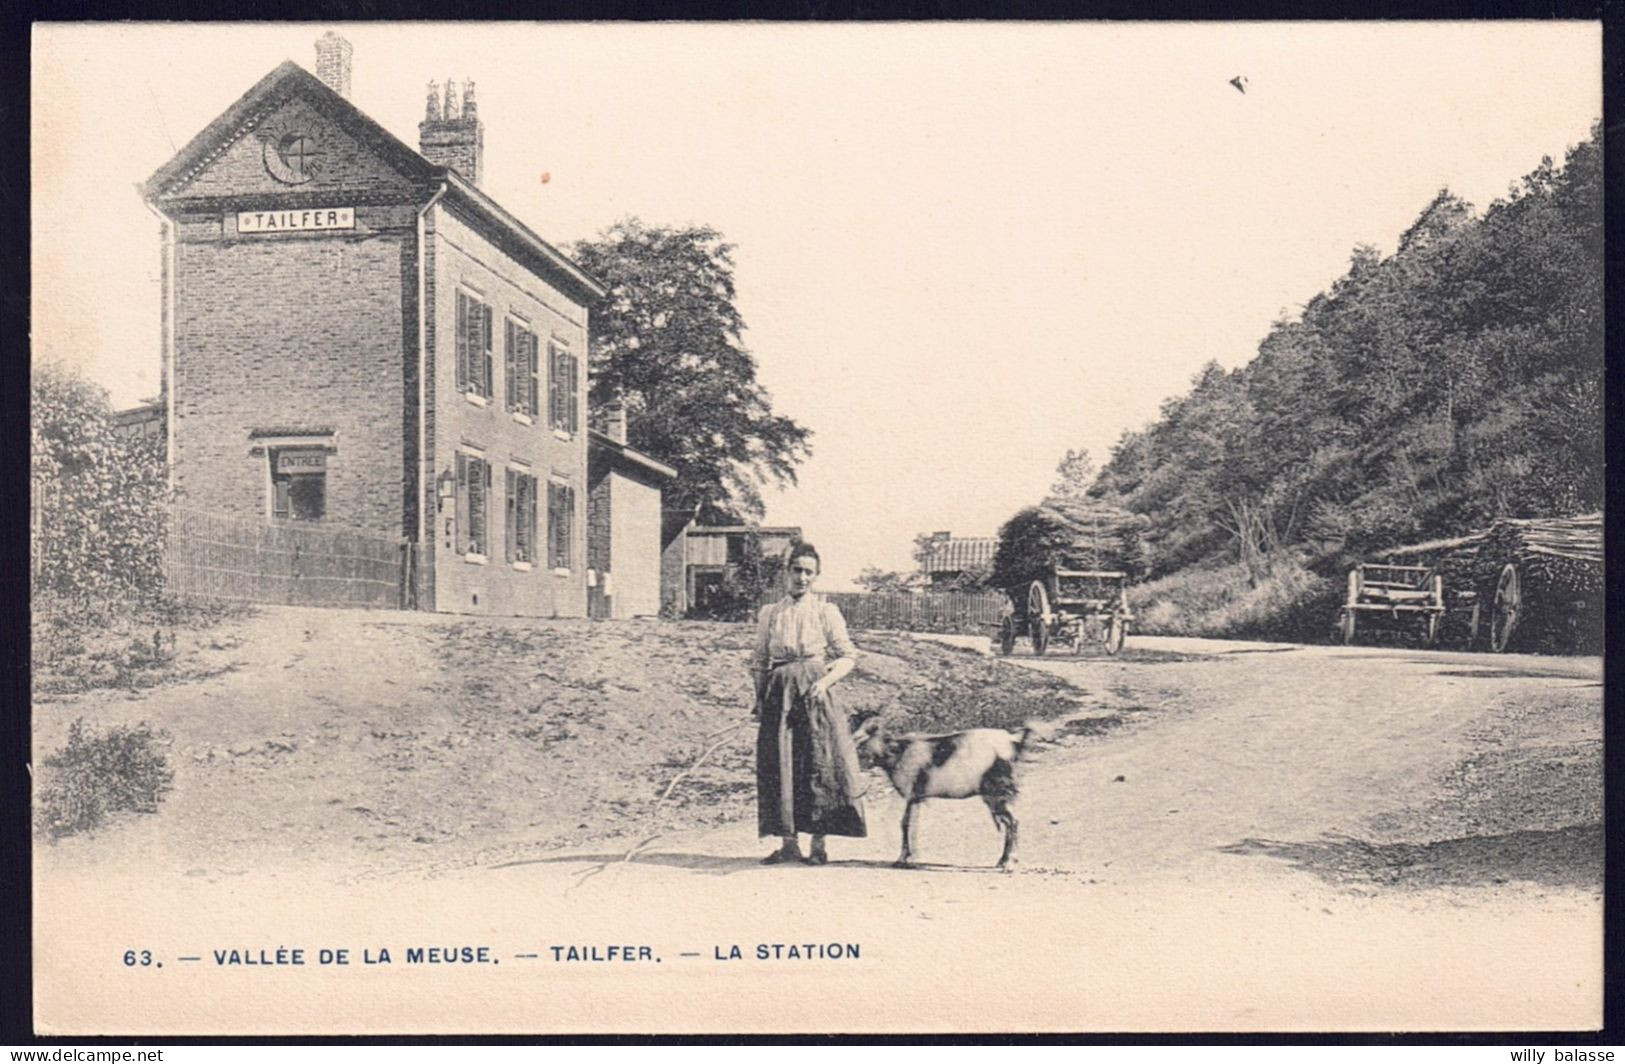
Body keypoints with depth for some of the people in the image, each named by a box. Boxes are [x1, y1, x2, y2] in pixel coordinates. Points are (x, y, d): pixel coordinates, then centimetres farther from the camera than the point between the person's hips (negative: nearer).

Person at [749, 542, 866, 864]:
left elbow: (848, 656, 2)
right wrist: (760, 698, 6)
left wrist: (826, 681, -13)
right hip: (779, 695, 2)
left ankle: (818, 844, 3)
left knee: (819, 763, -4)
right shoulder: (769, 613, 11)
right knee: (779, 765, 0)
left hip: (813, 693, -2)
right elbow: (759, 661, 15)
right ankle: (788, 842, 7)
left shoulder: (826, 612, 4)